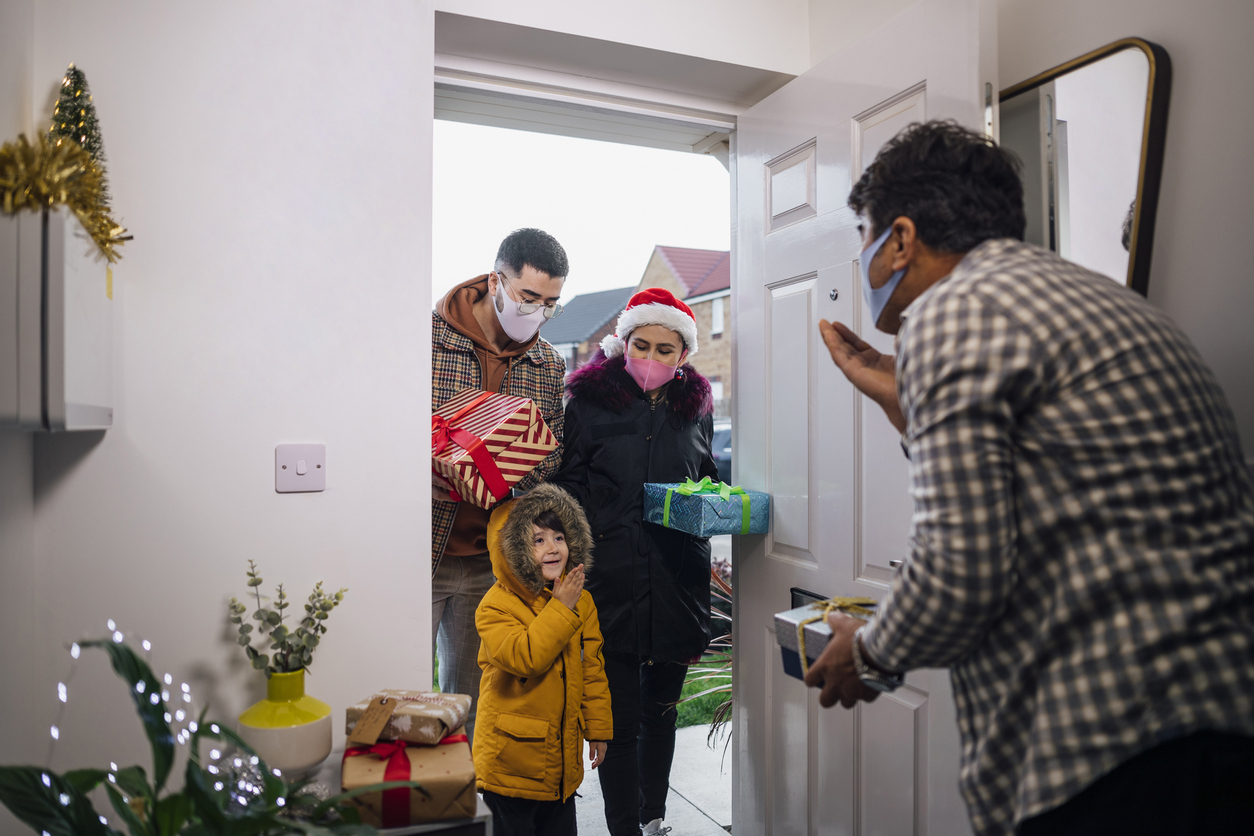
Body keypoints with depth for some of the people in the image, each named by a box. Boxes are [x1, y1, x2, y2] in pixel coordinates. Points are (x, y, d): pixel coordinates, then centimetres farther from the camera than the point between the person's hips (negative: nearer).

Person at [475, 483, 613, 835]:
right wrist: (560, 608, -26)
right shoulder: (496, 605, -15)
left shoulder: (581, 600, 2)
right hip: (511, 761, -5)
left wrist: (598, 728, 11)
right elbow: (523, 657, -30)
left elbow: (592, 669, 9)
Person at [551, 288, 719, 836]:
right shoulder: (591, 399, 0)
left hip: (678, 579, 4)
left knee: (661, 709, 18)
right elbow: (568, 484, 1)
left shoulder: (695, 405, 10)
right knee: (620, 717, 0)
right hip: (610, 579, -3)